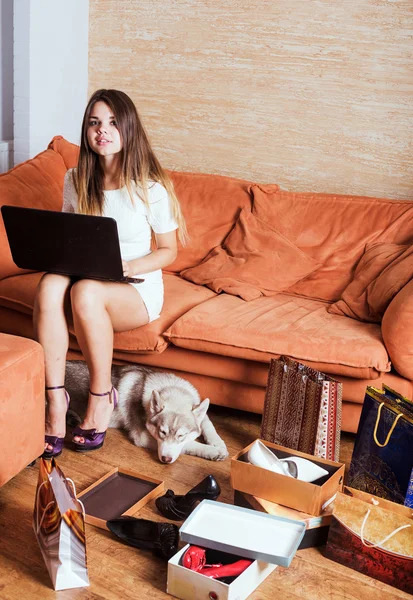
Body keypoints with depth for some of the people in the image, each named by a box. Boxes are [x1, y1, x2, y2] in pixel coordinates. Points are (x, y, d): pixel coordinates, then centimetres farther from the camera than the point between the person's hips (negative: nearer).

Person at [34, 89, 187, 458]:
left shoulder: (150, 187, -8)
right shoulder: (76, 180, 5)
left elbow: (168, 251, -2)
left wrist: (128, 267, -19)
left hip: (138, 290, -3)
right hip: (85, 278, 4)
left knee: (85, 291, -38)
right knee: (50, 285, -33)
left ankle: (101, 397, -19)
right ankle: (55, 399, -27)